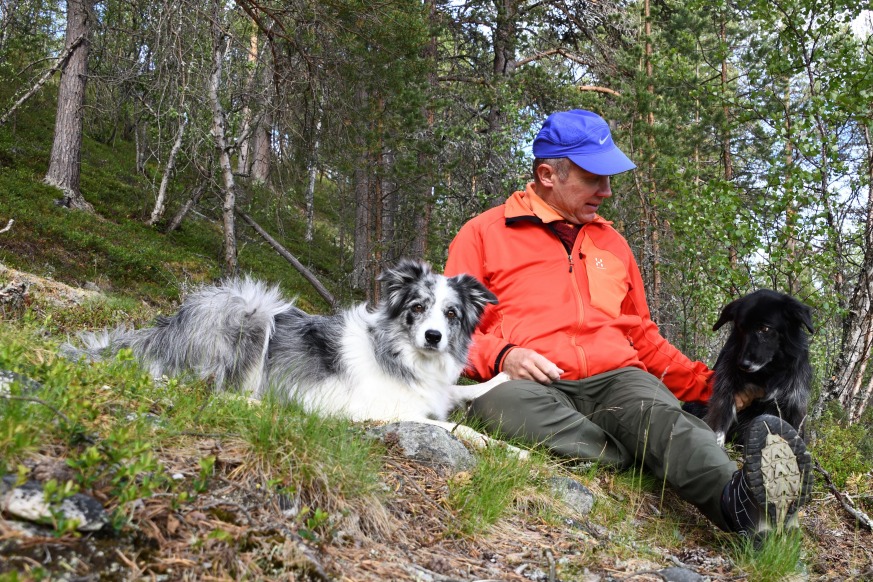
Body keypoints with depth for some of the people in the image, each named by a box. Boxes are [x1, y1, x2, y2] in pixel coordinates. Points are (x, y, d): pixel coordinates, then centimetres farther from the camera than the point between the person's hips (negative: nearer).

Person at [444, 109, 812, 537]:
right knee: (501, 399, -39)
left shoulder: (611, 242, 27)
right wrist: (502, 356, -13)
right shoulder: (483, 233, 13)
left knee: (657, 409, -32)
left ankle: (738, 499, -59)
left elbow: (643, 337, 31)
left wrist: (710, 385, 20)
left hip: (614, 379, 3)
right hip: (532, 384, -3)